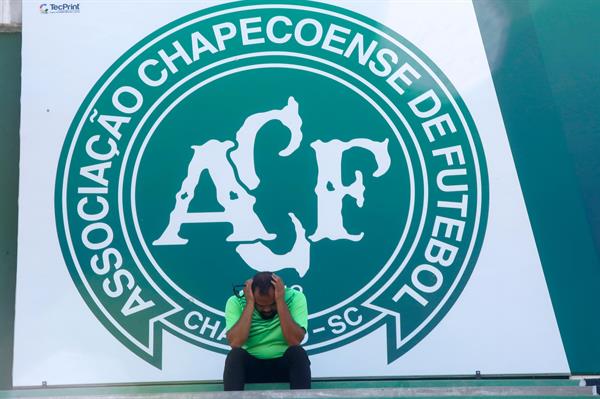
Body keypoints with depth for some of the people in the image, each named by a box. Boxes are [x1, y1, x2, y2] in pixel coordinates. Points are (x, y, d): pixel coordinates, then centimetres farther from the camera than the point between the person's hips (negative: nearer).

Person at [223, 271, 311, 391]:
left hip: (285, 364, 0)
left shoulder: (295, 298, -14)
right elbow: (235, 343, -25)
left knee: (297, 352, -32)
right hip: (251, 365, 0)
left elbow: (295, 341, -25)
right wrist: (250, 304, -27)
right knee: (235, 354, -31)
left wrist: (280, 302, -30)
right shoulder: (236, 302, -12)